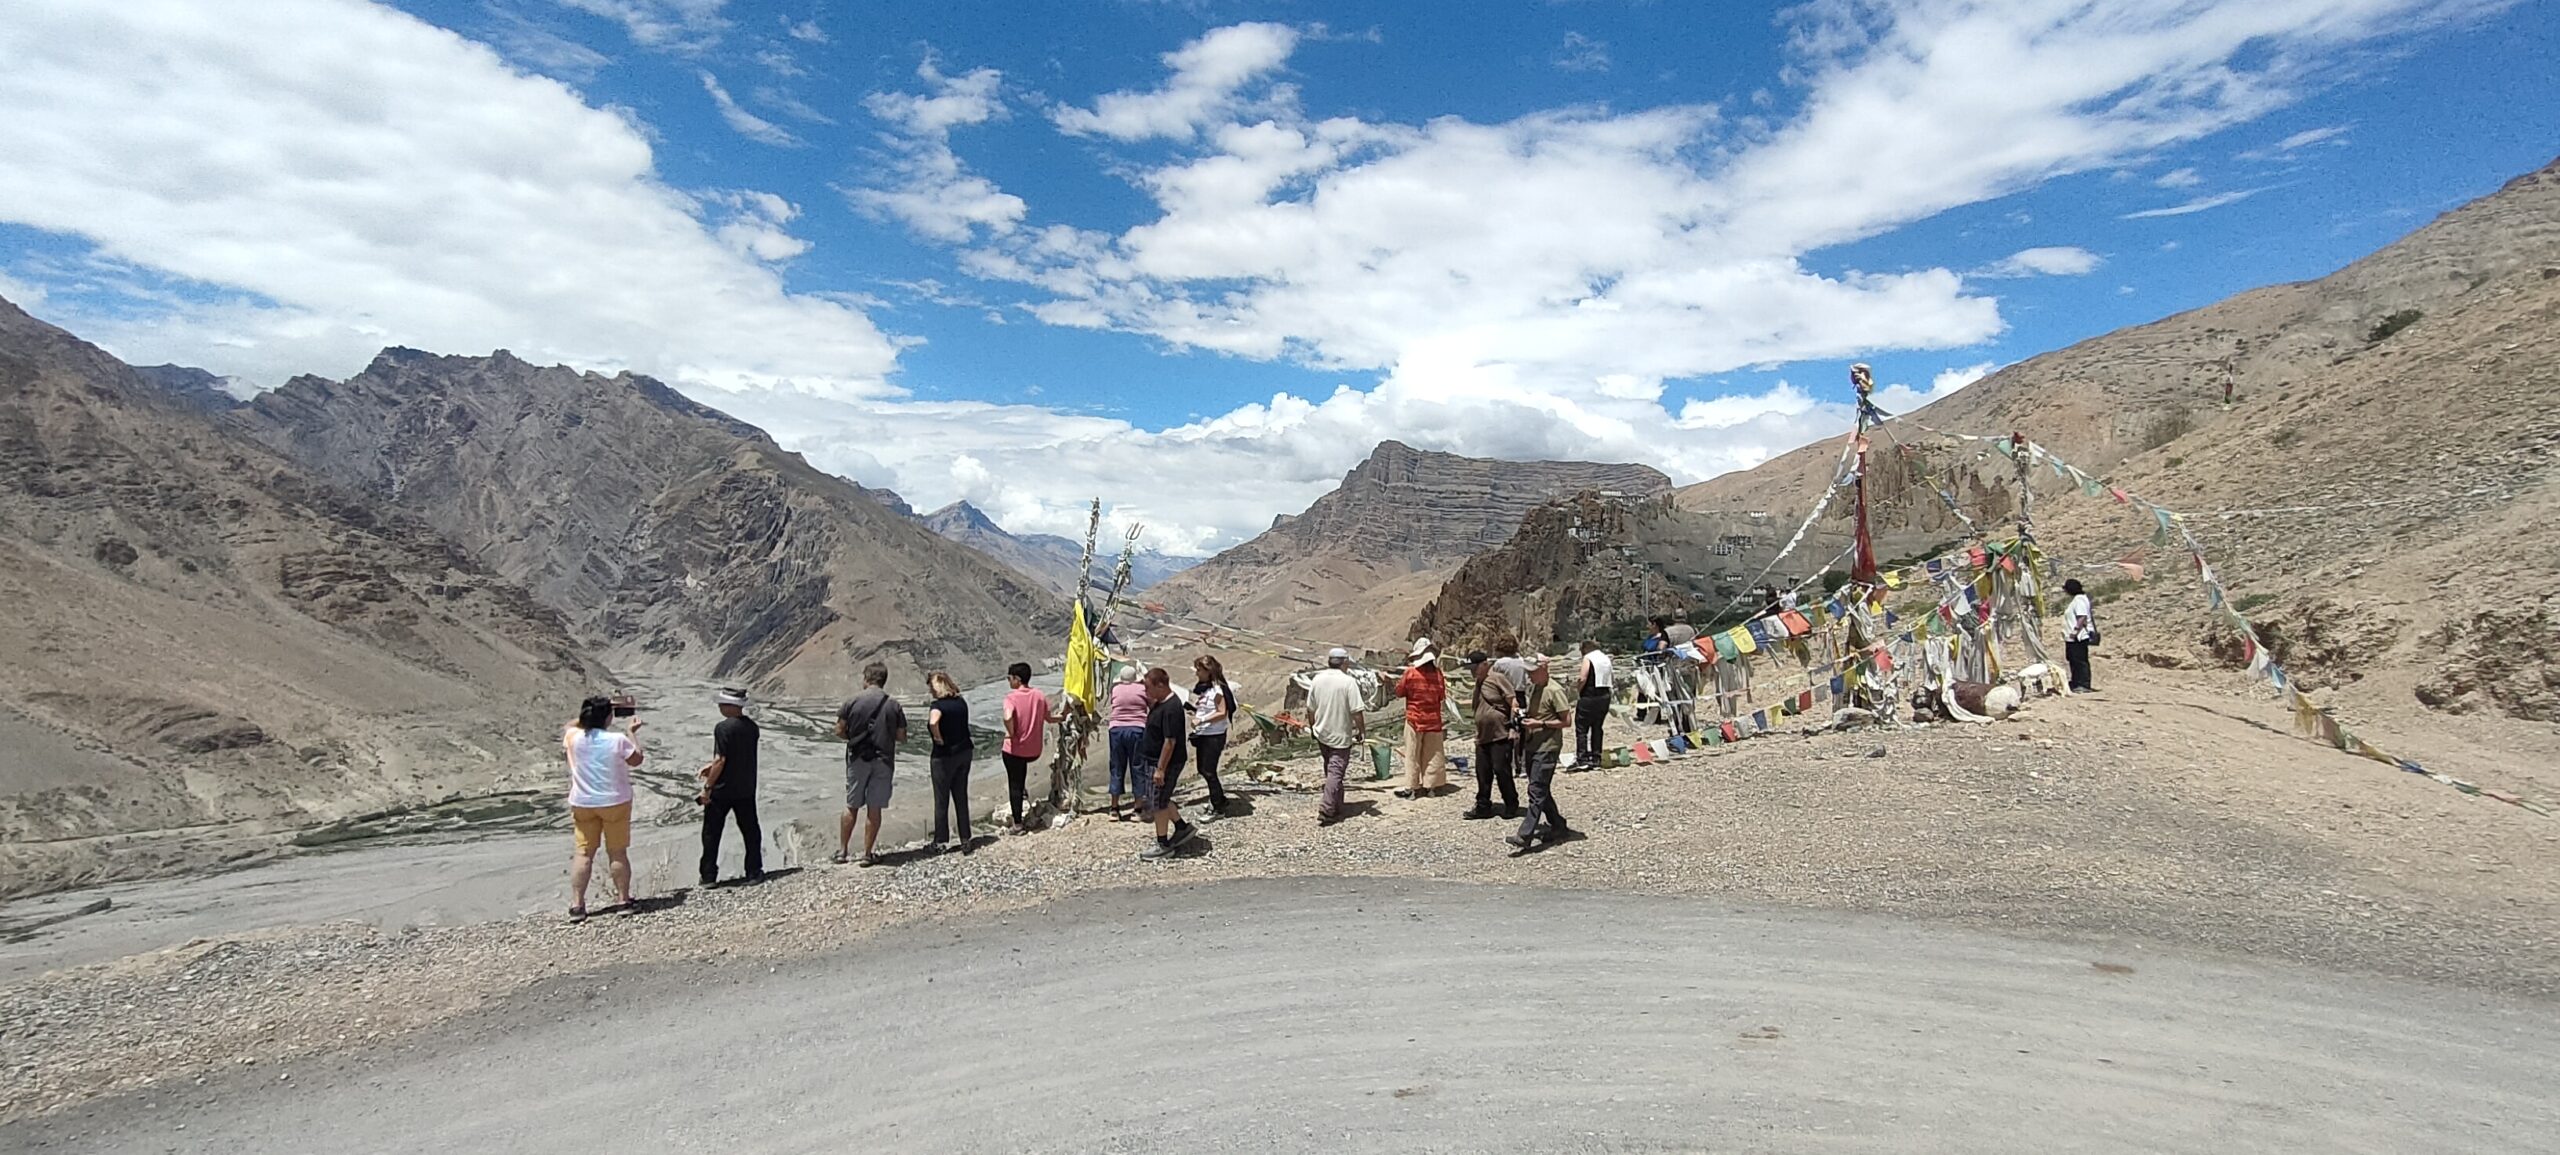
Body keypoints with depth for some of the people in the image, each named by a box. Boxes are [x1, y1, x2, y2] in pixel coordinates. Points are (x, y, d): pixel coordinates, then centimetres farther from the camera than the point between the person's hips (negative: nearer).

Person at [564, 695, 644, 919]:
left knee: (583, 853, 8)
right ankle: (623, 900, 14)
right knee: (618, 853, 7)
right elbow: (637, 759, 1)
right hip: (615, 803, -2)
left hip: (582, 804, 2)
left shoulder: (573, 736, -8)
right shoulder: (618, 740, -16)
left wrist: (588, 715, 19)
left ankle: (577, 904, 5)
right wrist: (632, 733, 9)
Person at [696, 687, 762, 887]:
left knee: (711, 833, 8)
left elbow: (721, 760, -20)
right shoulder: (751, 726, 3)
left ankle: (708, 876, 13)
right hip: (746, 789, 6)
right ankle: (754, 872, 16)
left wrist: (707, 787, -13)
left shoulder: (723, 728, -18)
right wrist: (711, 767, 17)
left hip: (722, 790, -6)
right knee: (750, 830, 13)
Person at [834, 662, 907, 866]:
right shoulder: (894, 705, -2)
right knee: (875, 809, 5)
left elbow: (839, 731, -4)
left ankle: (842, 851, 20)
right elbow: (902, 737, 0)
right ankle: (867, 854, 9)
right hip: (883, 761, 0)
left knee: (852, 807, 12)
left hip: (857, 759, 0)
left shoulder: (853, 702, -5)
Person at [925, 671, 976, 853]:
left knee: (942, 800, 7)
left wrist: (938, 739, -22)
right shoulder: (961, 702, 3)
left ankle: (941, 841, 14)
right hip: (965, 751, 6)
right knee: (961, 797, 13)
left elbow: (933, 722, -36)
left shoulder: (938, 705, -18)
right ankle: (965, 840, 16)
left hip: (945, 756, -6)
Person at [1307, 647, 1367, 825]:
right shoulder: (1349, 682, -16)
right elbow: (1356, 712, -17)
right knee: (1336, 772, -2)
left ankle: (1336, 808, 29)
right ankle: (1326, 812, -7)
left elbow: (1310, 709, 7)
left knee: (1330, 770, 20)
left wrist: (1312, 727, 21)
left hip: (1321, 734, 6)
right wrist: (1362, 731, -4)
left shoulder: (1317, 679, 0)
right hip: (1341, 736, -6)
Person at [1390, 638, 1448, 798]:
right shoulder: (1438, 673, -3)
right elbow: (1442, 696, 8)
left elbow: (1399, 692, -1)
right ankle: (1431, 786, 15)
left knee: (1412, 755, 3)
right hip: (1434, 720, 3)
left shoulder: (1410, 673, -13)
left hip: (1415, 719, -3)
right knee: (1433, 754, 11)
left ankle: (1411, 788, 5)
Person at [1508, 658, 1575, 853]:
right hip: (1532, 746, 9)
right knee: (1542, 791, 14)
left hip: (1547, 748, -9)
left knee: (1536, 792, -11)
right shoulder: (1532, 688, 12)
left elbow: (1566, 720, -14)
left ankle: (1524, 837, -15)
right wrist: (1523, 715, 4)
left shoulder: (1555, 691, -13)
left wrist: (1539, 723, -20)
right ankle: (1558, 826, 26)